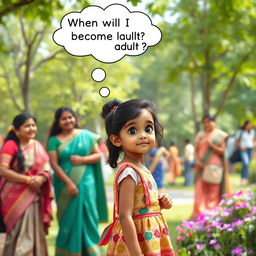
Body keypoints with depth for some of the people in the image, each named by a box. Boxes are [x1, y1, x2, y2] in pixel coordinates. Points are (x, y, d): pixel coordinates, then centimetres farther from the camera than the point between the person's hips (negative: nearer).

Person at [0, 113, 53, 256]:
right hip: (15, 196, -5)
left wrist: (40, 178, -15)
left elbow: (47, 169, 8)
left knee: (34, 234, 9)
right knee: (21, 234, -8)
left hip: (34, 196, 6)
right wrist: (28, 180, -18)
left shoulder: (37, 146, 10)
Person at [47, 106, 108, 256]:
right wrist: (69, 183, -16)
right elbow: (54, 164, -6)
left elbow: (98, 155, 6)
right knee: (69, 220, 1)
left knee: (88, 217, -1)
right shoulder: (54, 140, 3)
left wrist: (82, 159, -12)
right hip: (65, 185, -1)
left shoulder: (86, 135, 7)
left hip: (86, 183, 1)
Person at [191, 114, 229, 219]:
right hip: (201, 167, 3)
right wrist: (197, 161, -5)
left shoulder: (220, 135, 4)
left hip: (214, 166, -3)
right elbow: (196, 150, 12)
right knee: (200, 190, -4)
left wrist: (211, 145, -14)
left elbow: (223, 151, -2)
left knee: (213, 191, -3)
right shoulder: (200, 135, 14)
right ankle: (198, 214, -6)